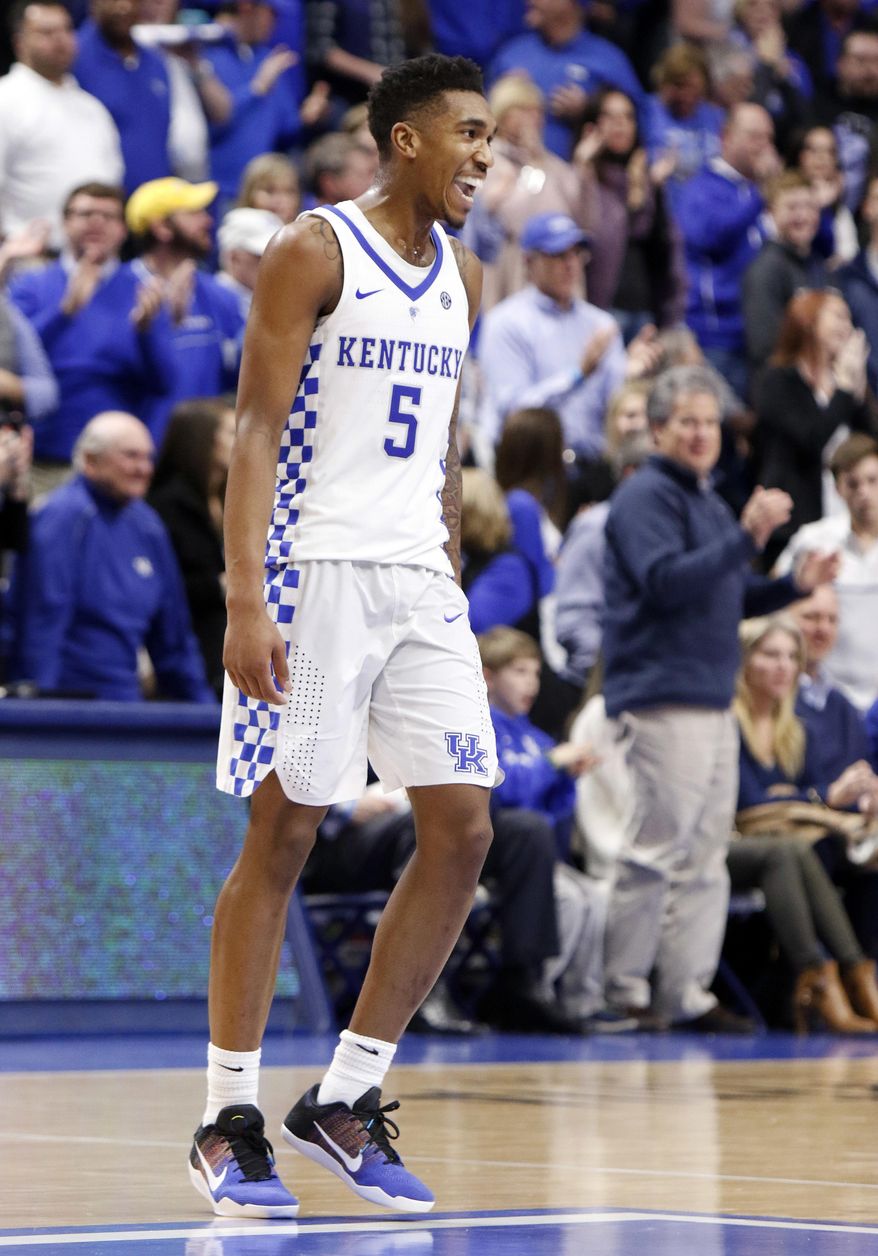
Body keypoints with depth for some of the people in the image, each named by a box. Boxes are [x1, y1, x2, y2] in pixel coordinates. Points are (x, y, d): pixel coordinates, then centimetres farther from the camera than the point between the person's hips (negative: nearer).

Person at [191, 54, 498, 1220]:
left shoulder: (461, 275, 14)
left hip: (420, 580, 7)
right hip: (315, 567, -7)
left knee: (463, 832, 0)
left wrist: (448, 573, 16)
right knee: (282, 836, -4)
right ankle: (229, 1121, 4)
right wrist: (245, 600, -21)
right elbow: (257, 428, -12)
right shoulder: (313, 253, -7)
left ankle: (346, 1102, 9)